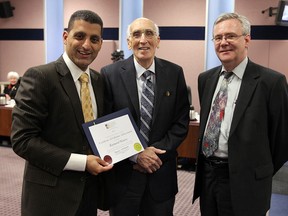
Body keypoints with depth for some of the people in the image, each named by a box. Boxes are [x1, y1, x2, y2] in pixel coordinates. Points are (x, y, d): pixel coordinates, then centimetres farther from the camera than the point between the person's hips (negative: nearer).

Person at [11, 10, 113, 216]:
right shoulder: (39, 77, -15)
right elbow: (22, 139, -18)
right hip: (50, 193, -6)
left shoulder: (100, 80, 5)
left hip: (89, 190, 6)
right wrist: (81, 162, -20)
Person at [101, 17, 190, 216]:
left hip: (161, 172, 2)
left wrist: (156, 152, -12)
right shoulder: (110, 73, -7)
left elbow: (181, 122, -1)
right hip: (123, 172, -1)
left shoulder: (174, 73, -1)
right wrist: (135, 154, -14)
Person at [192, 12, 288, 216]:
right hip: (206, 174, 5)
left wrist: (259, 175, 3)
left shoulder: (271, 81, -13)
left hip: (243, 182, -5)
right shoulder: (205, 78, 6)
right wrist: (207, 166, 13)